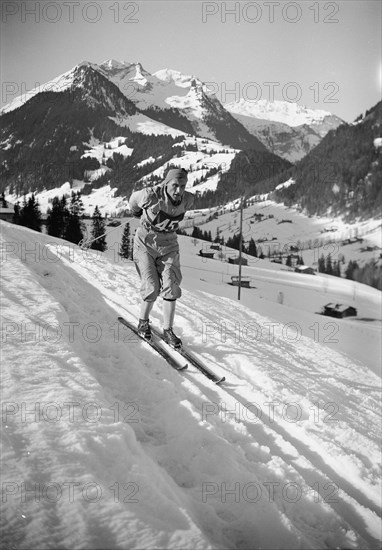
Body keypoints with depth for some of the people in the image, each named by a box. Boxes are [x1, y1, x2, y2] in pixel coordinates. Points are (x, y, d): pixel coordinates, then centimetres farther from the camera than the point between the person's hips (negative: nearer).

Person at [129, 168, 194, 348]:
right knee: (152, 287, -10)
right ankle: (143, 322, 16)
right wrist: (139, 214, 19)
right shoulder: (150, 196, -24)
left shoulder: (188, 200, -12)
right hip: (145, 243, -3)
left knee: (171, 286, -8)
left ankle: (168, 330, 3)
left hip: (169, 244, 3)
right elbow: (133, 200, 0)